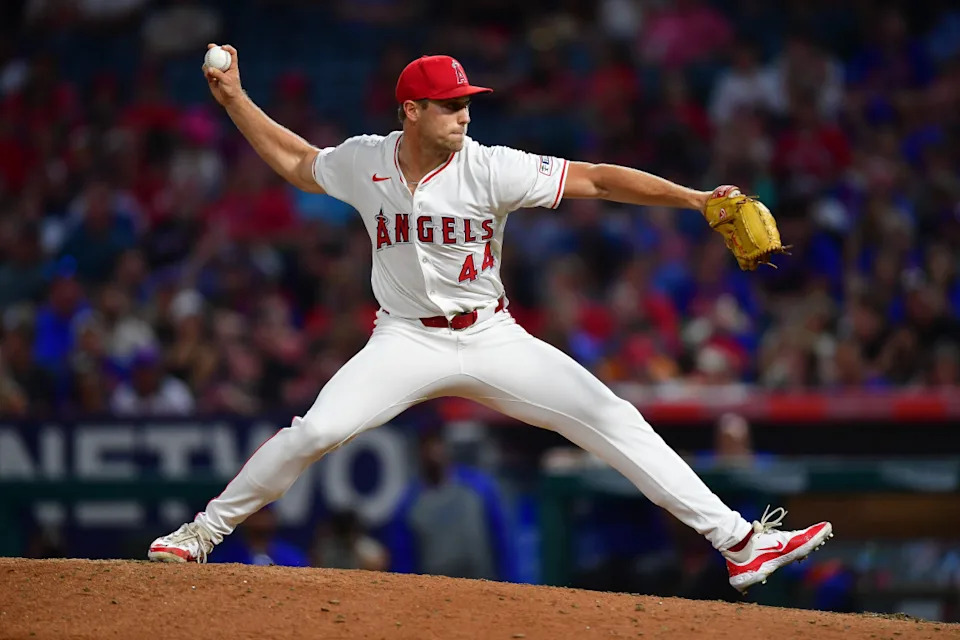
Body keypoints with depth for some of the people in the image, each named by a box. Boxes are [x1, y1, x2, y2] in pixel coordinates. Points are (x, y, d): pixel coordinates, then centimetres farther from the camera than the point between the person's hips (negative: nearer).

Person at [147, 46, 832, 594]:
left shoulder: (491, 169, -14)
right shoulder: (364, 162, -5)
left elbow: (596, 179, -18)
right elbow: (294, 160, 15)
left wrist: (695, 198, -26)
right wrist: (234, 100, 9)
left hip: (492, 340, 0)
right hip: (407, 342, 1)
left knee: (615, 422, -11)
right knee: (314, 432, -19)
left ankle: (738, 541, -10)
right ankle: (204, 533, -1)